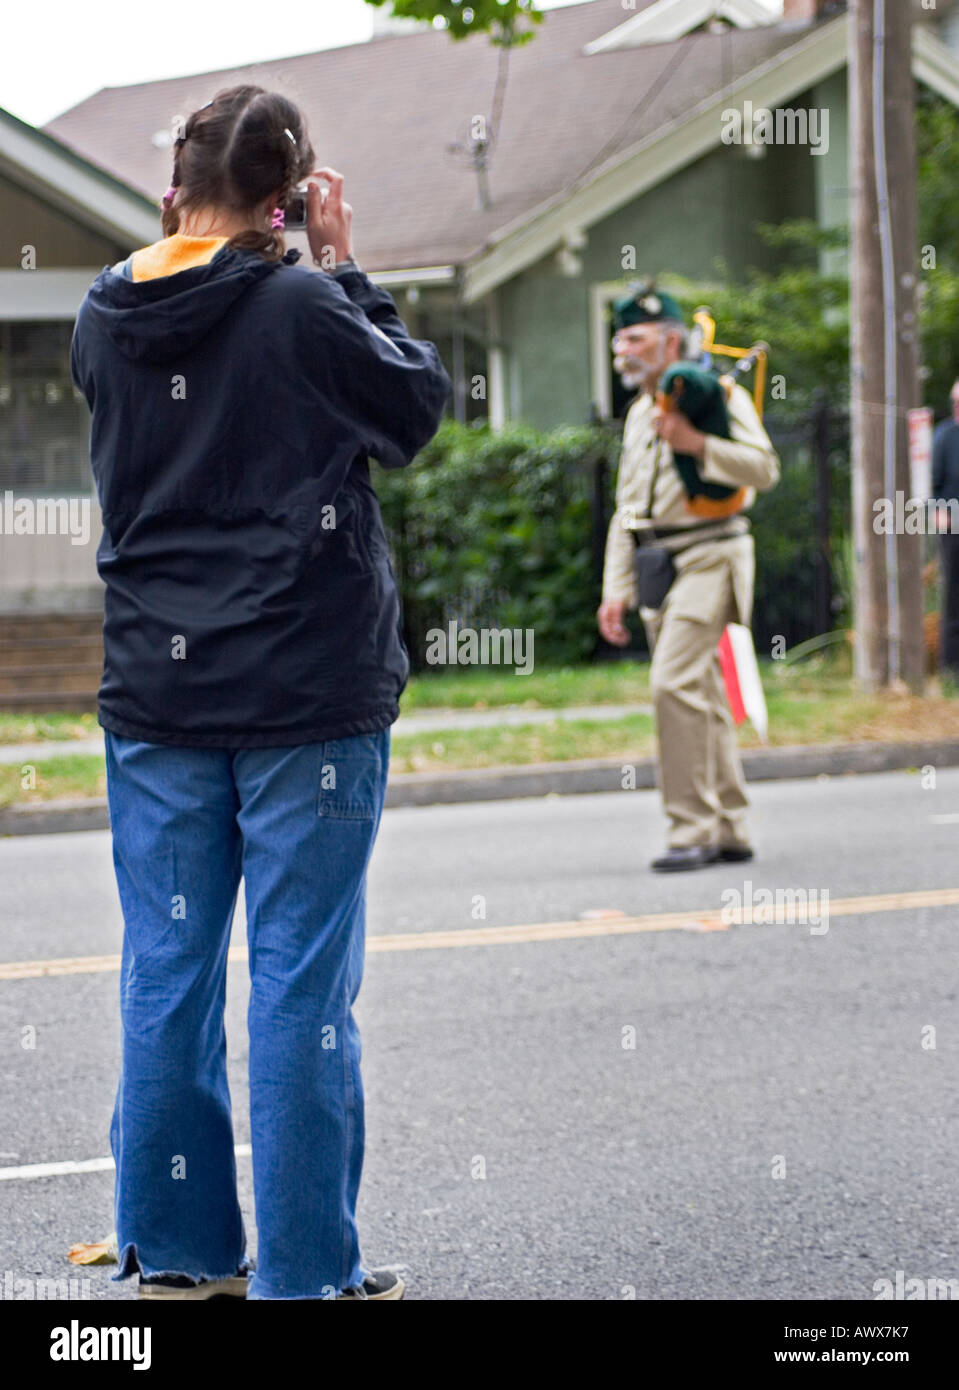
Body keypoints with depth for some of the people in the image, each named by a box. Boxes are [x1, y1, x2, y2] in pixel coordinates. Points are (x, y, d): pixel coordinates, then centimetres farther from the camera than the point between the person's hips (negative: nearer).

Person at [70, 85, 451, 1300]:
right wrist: (342, 266, 4)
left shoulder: (106, 320, 1)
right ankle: (305, 1267, 5)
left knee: (165, 973, 11)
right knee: (302, 979, 1)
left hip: (154, 691, 5)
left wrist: (186, 237, 13)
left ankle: (177, 1249, 18)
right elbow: (415, 404, 0)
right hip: (308, 695, -5)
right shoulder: (302, 311, -14)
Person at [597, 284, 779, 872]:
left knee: (675, 682, -19)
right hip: (657, 566, 8)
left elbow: (764, 468, -15)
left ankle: (693, 829, -16)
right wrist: (617, 589, 15)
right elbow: (627, 509, 21)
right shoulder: (639, 414, 19)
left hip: (707, 557, -8)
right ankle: (731, 832, 13)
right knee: (702, 697, 9)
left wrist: (695, 443, -24)